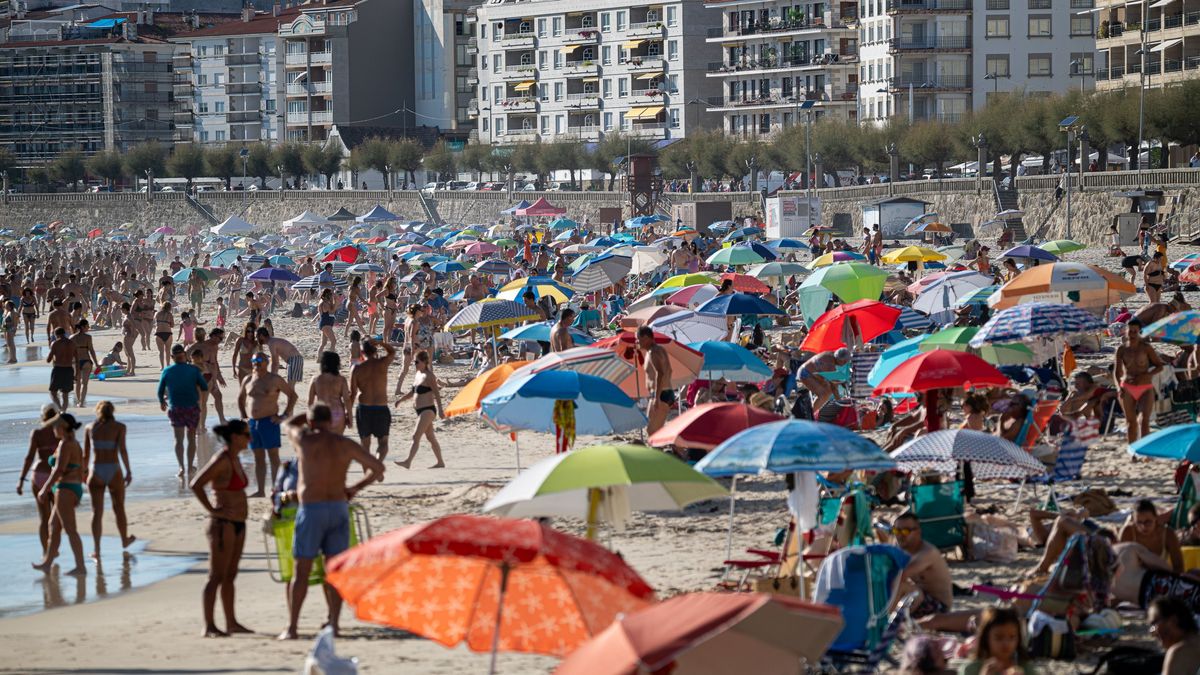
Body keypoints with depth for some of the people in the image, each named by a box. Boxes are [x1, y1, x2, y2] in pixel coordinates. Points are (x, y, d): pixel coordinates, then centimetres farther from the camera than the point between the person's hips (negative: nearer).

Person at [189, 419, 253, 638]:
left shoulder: (235, 459, 13)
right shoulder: (221, 460, -15)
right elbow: (196, 485, -22)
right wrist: (212, 510, -19)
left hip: (238, 524, 9)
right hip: (223, 524, -9)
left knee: (230, 576, 14)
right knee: (217, 576, -7)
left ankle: (231, 623, 21)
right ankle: (209, 627, -6)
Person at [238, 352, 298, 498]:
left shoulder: (274, 380, -5)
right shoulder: (248, 380, 11)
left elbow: (293, 395, -2)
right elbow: (240, 398, 28)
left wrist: (285, 415, -6)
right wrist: (243, 416, 18)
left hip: (269, 422, -6)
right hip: (252, 423, 6)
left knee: (273, 457, -5)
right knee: (258, 459, 9)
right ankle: (260, 490, 12)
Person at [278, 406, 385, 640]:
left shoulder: (304, 440, -5)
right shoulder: (345, 445, 2)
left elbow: (290, 424, 19)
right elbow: (378, 468, 7)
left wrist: (311, 413, 33)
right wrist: (355, 488, 17)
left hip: (311, 510, -3)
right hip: (339, 508, 3)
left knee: (301, 571, 1)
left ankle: (291, 628, 1)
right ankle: (333, 625, 5)